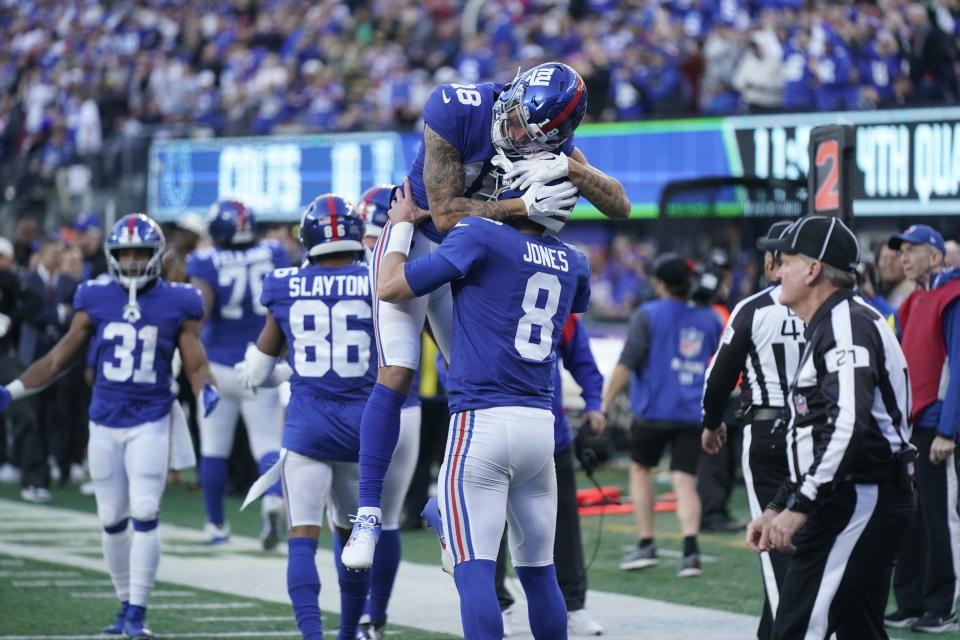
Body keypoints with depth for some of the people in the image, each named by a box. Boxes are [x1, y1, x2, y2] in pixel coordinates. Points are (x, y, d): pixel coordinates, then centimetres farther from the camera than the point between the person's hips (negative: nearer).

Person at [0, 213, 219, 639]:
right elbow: (61, 358, 10)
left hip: (151, 423, -3)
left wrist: (206, 390, -20)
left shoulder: (176, 304, -3)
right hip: (105, 423, 3)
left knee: (145, 516, -10)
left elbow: (196, 365, 2)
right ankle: (126, 606, 21)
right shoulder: (96, 301, 2)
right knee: (112, 521, 8)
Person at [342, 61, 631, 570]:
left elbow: (619, 207, -13)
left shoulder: (551, 139, -12)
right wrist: (522, 206, -35)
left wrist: (570, 169, -30)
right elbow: (446, 212, -26)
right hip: (415, 244, -5)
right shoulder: (455, 111, -27)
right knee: (395, 377, -14)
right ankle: (368, 514, -12)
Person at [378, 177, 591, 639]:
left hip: (481, 423, -6)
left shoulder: (481, 238, -6)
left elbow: (390, 289, -1)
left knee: (474, 569, -10)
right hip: (541, 424, 6)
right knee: (539, 571, 13)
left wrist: (400, 227, 16)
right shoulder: (572, 264, 12)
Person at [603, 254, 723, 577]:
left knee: (641, 469, 17)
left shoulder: (648, 316, -5)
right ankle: (690, 550, -17)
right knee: (685, 481, 0)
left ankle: (646, 546, 14)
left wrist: (604, 403, -7)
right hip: (693, 414, 3)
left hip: (653, 409, -3)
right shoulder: (711, 320, 8)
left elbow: (627, 364, -10)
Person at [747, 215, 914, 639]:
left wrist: (799, 508, -26)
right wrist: (777, 508, 21)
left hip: (859, 503, -11)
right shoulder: (827, 327, 23)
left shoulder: (847, 322, -12)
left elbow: (849, 426, -25)